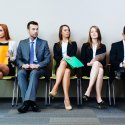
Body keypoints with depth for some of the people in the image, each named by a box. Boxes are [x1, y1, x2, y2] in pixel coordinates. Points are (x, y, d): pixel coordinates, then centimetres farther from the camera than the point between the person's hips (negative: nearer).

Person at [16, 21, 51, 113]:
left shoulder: (44, 43, 10)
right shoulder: (22, 43, 15)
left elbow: (48, 59, 2)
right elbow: (18, 59, 10)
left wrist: (37, 65, -16)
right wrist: (23, 65, -14)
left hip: (38, 68, -2)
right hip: (25, 68, 2)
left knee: (34, 73, -37)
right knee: (20, 73, -33)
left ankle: (27, 101, -40)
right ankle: (31, 102, -34)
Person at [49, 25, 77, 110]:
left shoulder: (73, 44, 21)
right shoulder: (56, 45, 21)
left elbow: (73, 56, 6)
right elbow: (56, 57, 5)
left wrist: (65, 59, -13)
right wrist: (63, 58, -16)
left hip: (70, 66, 0)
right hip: (60, 66, 0)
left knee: (67, 71, -38)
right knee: (66, 71, -37)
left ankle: (55, 88, -49)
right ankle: (67, 98, -47)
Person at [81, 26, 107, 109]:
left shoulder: (103, 46, 16)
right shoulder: (85, 46, 13)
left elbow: (104, 62, 8)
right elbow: (82, 60, 5)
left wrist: (95, 63, -13)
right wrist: (89, 63, -15)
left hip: (99, 67, 1)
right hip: (87, 69, -1)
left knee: (99, 68, -38)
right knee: (100, 71, -36)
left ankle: (88, 92, -44)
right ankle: (99, 98, -42)